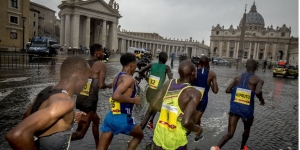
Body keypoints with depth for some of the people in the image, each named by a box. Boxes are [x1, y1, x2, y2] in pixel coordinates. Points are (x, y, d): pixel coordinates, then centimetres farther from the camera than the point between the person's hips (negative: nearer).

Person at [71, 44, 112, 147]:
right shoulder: (101, 65, -8)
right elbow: (101, 85, -17)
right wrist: (109, 86, 2)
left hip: (80, 99, 8)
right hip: (90, 101, -8)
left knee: (96, 120, 29)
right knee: (80, 133, -1)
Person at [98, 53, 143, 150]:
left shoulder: (118, 76, 10)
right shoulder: (129, 79, -16)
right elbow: (116, 96, -28)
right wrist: (133, 100, -17)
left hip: (110, 117, 7)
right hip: (122, 119, -7)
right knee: (139, 135, 23)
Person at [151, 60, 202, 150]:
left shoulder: (168, 84, -3)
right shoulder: (194, 93, -19)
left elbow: (155, 105, 2)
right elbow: (186, 122, -28)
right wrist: (197, 129, -7)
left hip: (159, 135, 5)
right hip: (175, 140, -5)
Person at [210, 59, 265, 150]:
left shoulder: (238, 77, 8)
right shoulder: (258, 80, -4)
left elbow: (228, 90, 6)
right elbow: (258, 92, -24)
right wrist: (262, 100, -3)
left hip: (235, 108, 2)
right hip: (247, 110, -2)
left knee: (230, 133, 1)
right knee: (247, 129, 29)